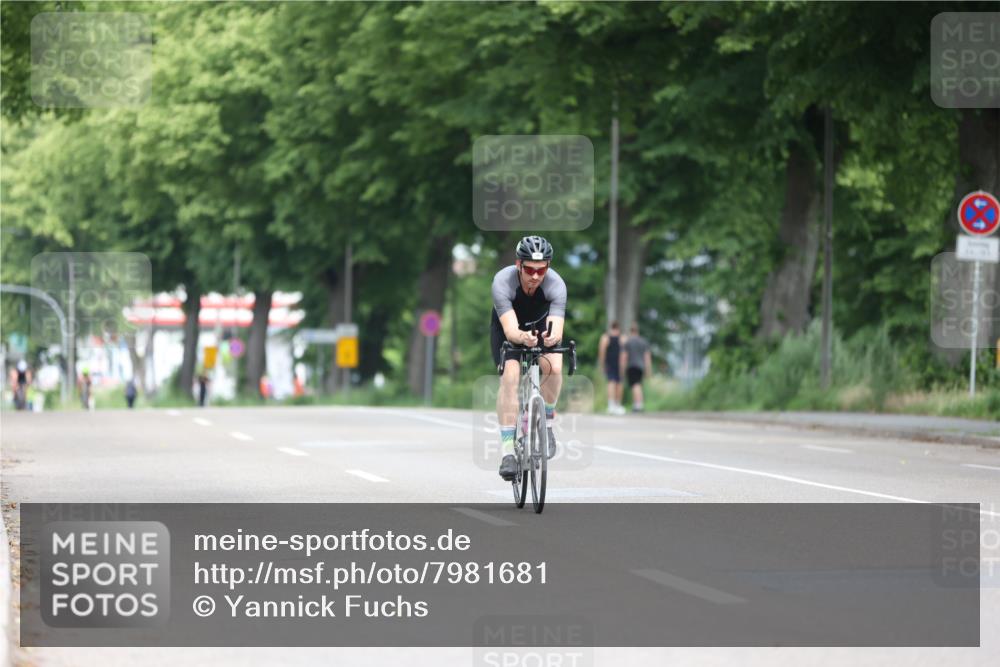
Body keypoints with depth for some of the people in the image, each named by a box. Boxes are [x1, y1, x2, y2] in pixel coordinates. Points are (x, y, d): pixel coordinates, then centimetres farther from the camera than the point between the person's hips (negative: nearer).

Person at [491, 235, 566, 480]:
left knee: (553, 367, -28)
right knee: (510, 375, -25)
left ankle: (546, 423, -3)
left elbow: (557, 329, -42)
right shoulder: (503, 281, -35)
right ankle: (507, 451, -24)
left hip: (541, 325, 1)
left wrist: (552, 338, -66)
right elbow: (510, 330, -44)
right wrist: (523, 338, -66)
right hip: (507, 326, -1)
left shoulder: (556, 284, -32)